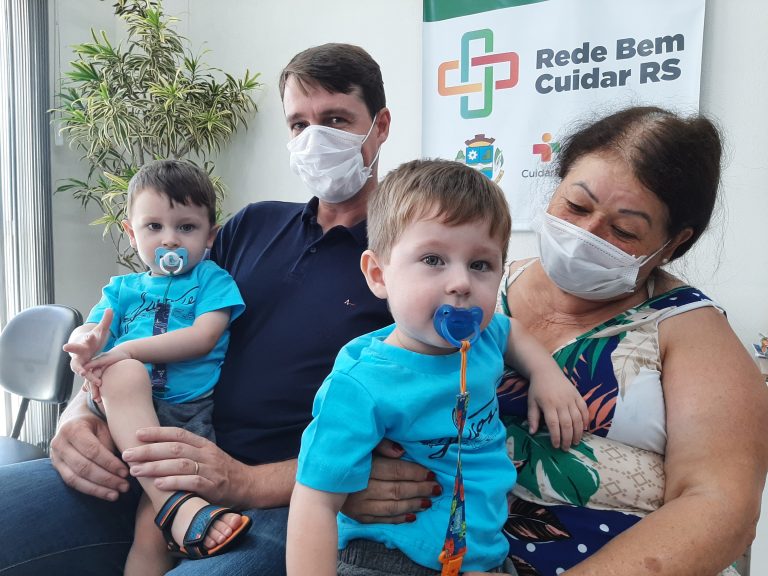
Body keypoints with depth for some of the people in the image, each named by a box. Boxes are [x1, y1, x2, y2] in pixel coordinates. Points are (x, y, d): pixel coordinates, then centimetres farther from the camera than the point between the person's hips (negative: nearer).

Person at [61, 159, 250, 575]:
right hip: (121, 405, 3)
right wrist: (87, 345, -18)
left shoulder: (212, 279, 10)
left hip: (187, 412, -2)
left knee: (150, 531, -19)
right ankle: (176, 503, -37)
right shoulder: (122, 288, 22)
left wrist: (128, 348, -15)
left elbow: (203, 338, -7)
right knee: (125, 374, -34)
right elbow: (87, 331, 8)